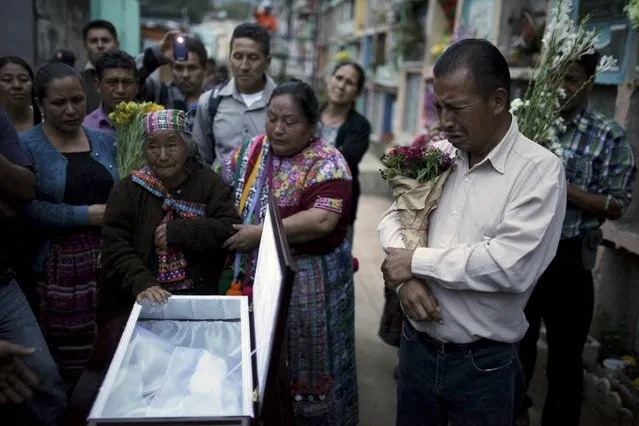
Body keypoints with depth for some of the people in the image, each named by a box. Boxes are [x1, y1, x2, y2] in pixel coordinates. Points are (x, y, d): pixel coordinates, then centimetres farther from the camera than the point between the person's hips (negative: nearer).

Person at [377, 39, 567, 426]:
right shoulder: (436, 153, 3)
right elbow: (394, 217, 5)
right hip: (416, 346, 5)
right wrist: (405, 277, -15)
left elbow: (512, 265, -25)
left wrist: (417, 261, -17)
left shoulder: (540, 170, -15)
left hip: (483, 363, -4)